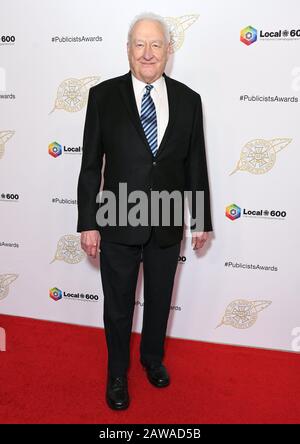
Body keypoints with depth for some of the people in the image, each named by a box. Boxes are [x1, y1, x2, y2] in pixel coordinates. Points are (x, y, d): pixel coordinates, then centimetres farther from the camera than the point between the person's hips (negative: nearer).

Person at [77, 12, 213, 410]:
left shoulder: (188, 100, 1)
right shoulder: (103, 95, -5)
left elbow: (195, 165, 4)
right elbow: (91, 164, -4)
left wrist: (201, 220, 6)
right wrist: (88, 223, -7)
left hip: (168, 225, 2)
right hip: (118, 225, -2)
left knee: (160, 300, 20)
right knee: (118, 305, 14)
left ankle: (153, 357, 48)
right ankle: (117, 373, 40)